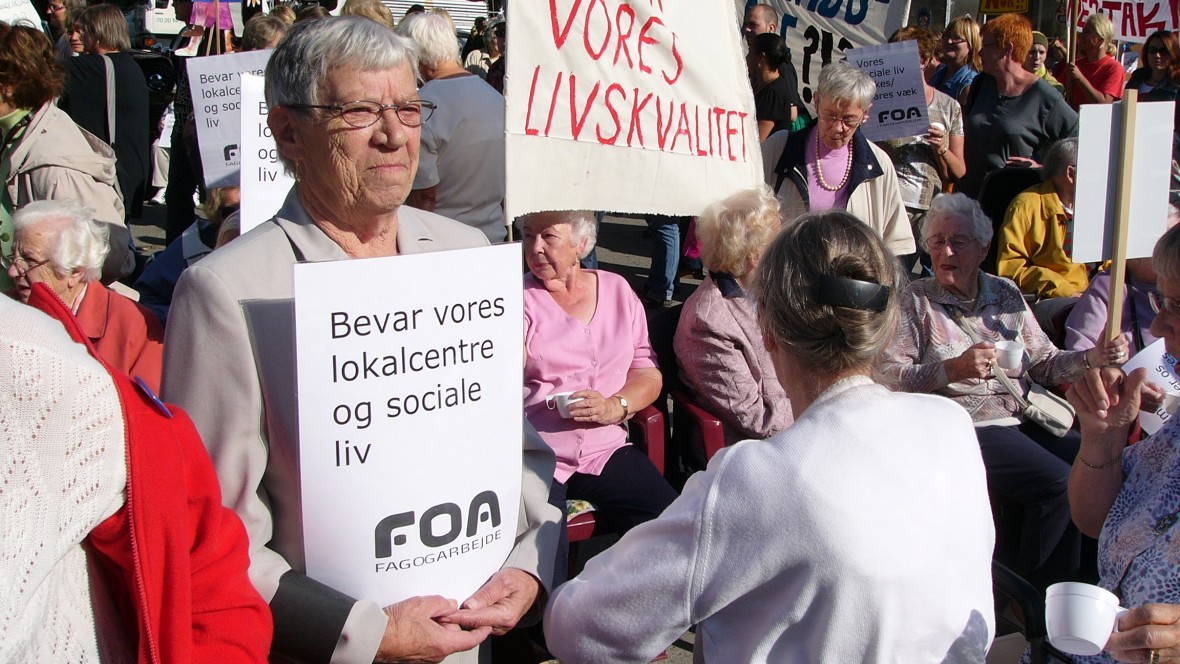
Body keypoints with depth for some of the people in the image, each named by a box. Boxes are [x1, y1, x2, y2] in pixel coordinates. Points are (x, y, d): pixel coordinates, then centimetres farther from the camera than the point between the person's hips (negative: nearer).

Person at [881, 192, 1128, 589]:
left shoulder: (1006, 294, 17)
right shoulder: (915, 300, 4)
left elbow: (1044, 363, 17)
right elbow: (888, 374, -6)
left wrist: (1092, 358, -1)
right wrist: (953, 369, -17)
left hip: (1023, 420, 6)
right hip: (967, 426, -5)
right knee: (1061, 482, -25)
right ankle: (1034, 598, -11)